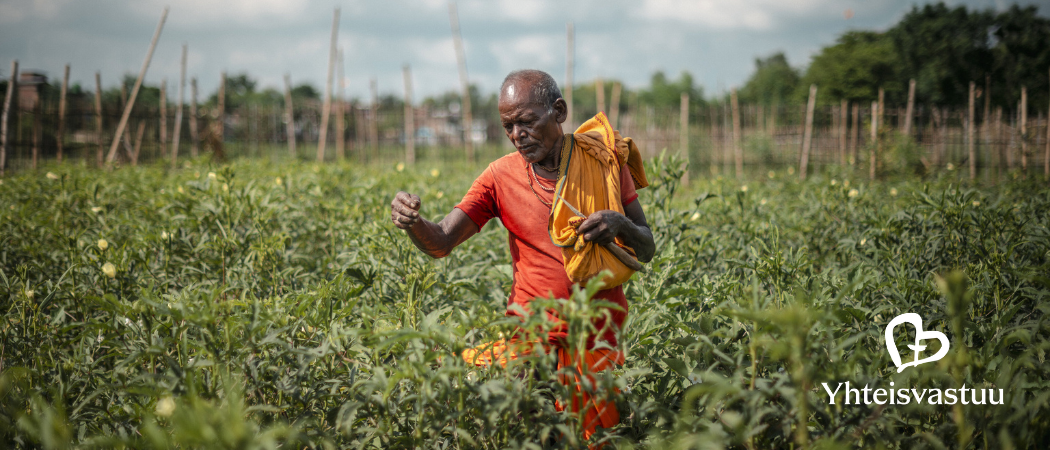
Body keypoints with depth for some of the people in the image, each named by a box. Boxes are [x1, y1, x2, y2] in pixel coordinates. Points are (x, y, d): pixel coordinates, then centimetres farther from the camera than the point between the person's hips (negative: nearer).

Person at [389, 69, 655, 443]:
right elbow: (440, 243, -3)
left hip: (596, 339, -1)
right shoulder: (501, 177, 1)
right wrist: (411, 221, -26)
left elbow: (647, 251, 5)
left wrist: (620, 224, -18)